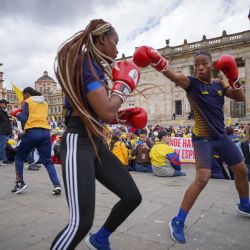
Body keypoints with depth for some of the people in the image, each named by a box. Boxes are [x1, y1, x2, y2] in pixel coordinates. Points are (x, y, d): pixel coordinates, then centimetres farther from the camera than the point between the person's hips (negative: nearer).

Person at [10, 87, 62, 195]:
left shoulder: (27, 102, 6)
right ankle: (57, 185, -8)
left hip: (32, 132, -4)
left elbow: (24, 119, -3)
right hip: (45, 132, 5)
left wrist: (17, 114, 17)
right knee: (47, 161, 5)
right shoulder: (44, 103, 22)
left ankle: (20, 183, 11)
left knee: (19, 157, 16)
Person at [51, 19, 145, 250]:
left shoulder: (96, 66, 18)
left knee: (132, 197, 10)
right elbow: (107, 111, -21)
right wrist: (125, 82, -5)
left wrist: (125, 117, 11)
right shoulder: (84, 61, -11)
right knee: (82, 221, -16)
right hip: (78, 143, -10)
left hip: (97, 143, 10)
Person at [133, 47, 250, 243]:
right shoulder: (192, 83, -12)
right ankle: (178, 222, -9)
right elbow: (172, 75, -33)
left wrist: (233, 78, -12)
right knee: (203, 178, -22)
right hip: (202, 138, -6)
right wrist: (156, 61, -52)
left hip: (221, 136, 7)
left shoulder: (220, 84, 5)